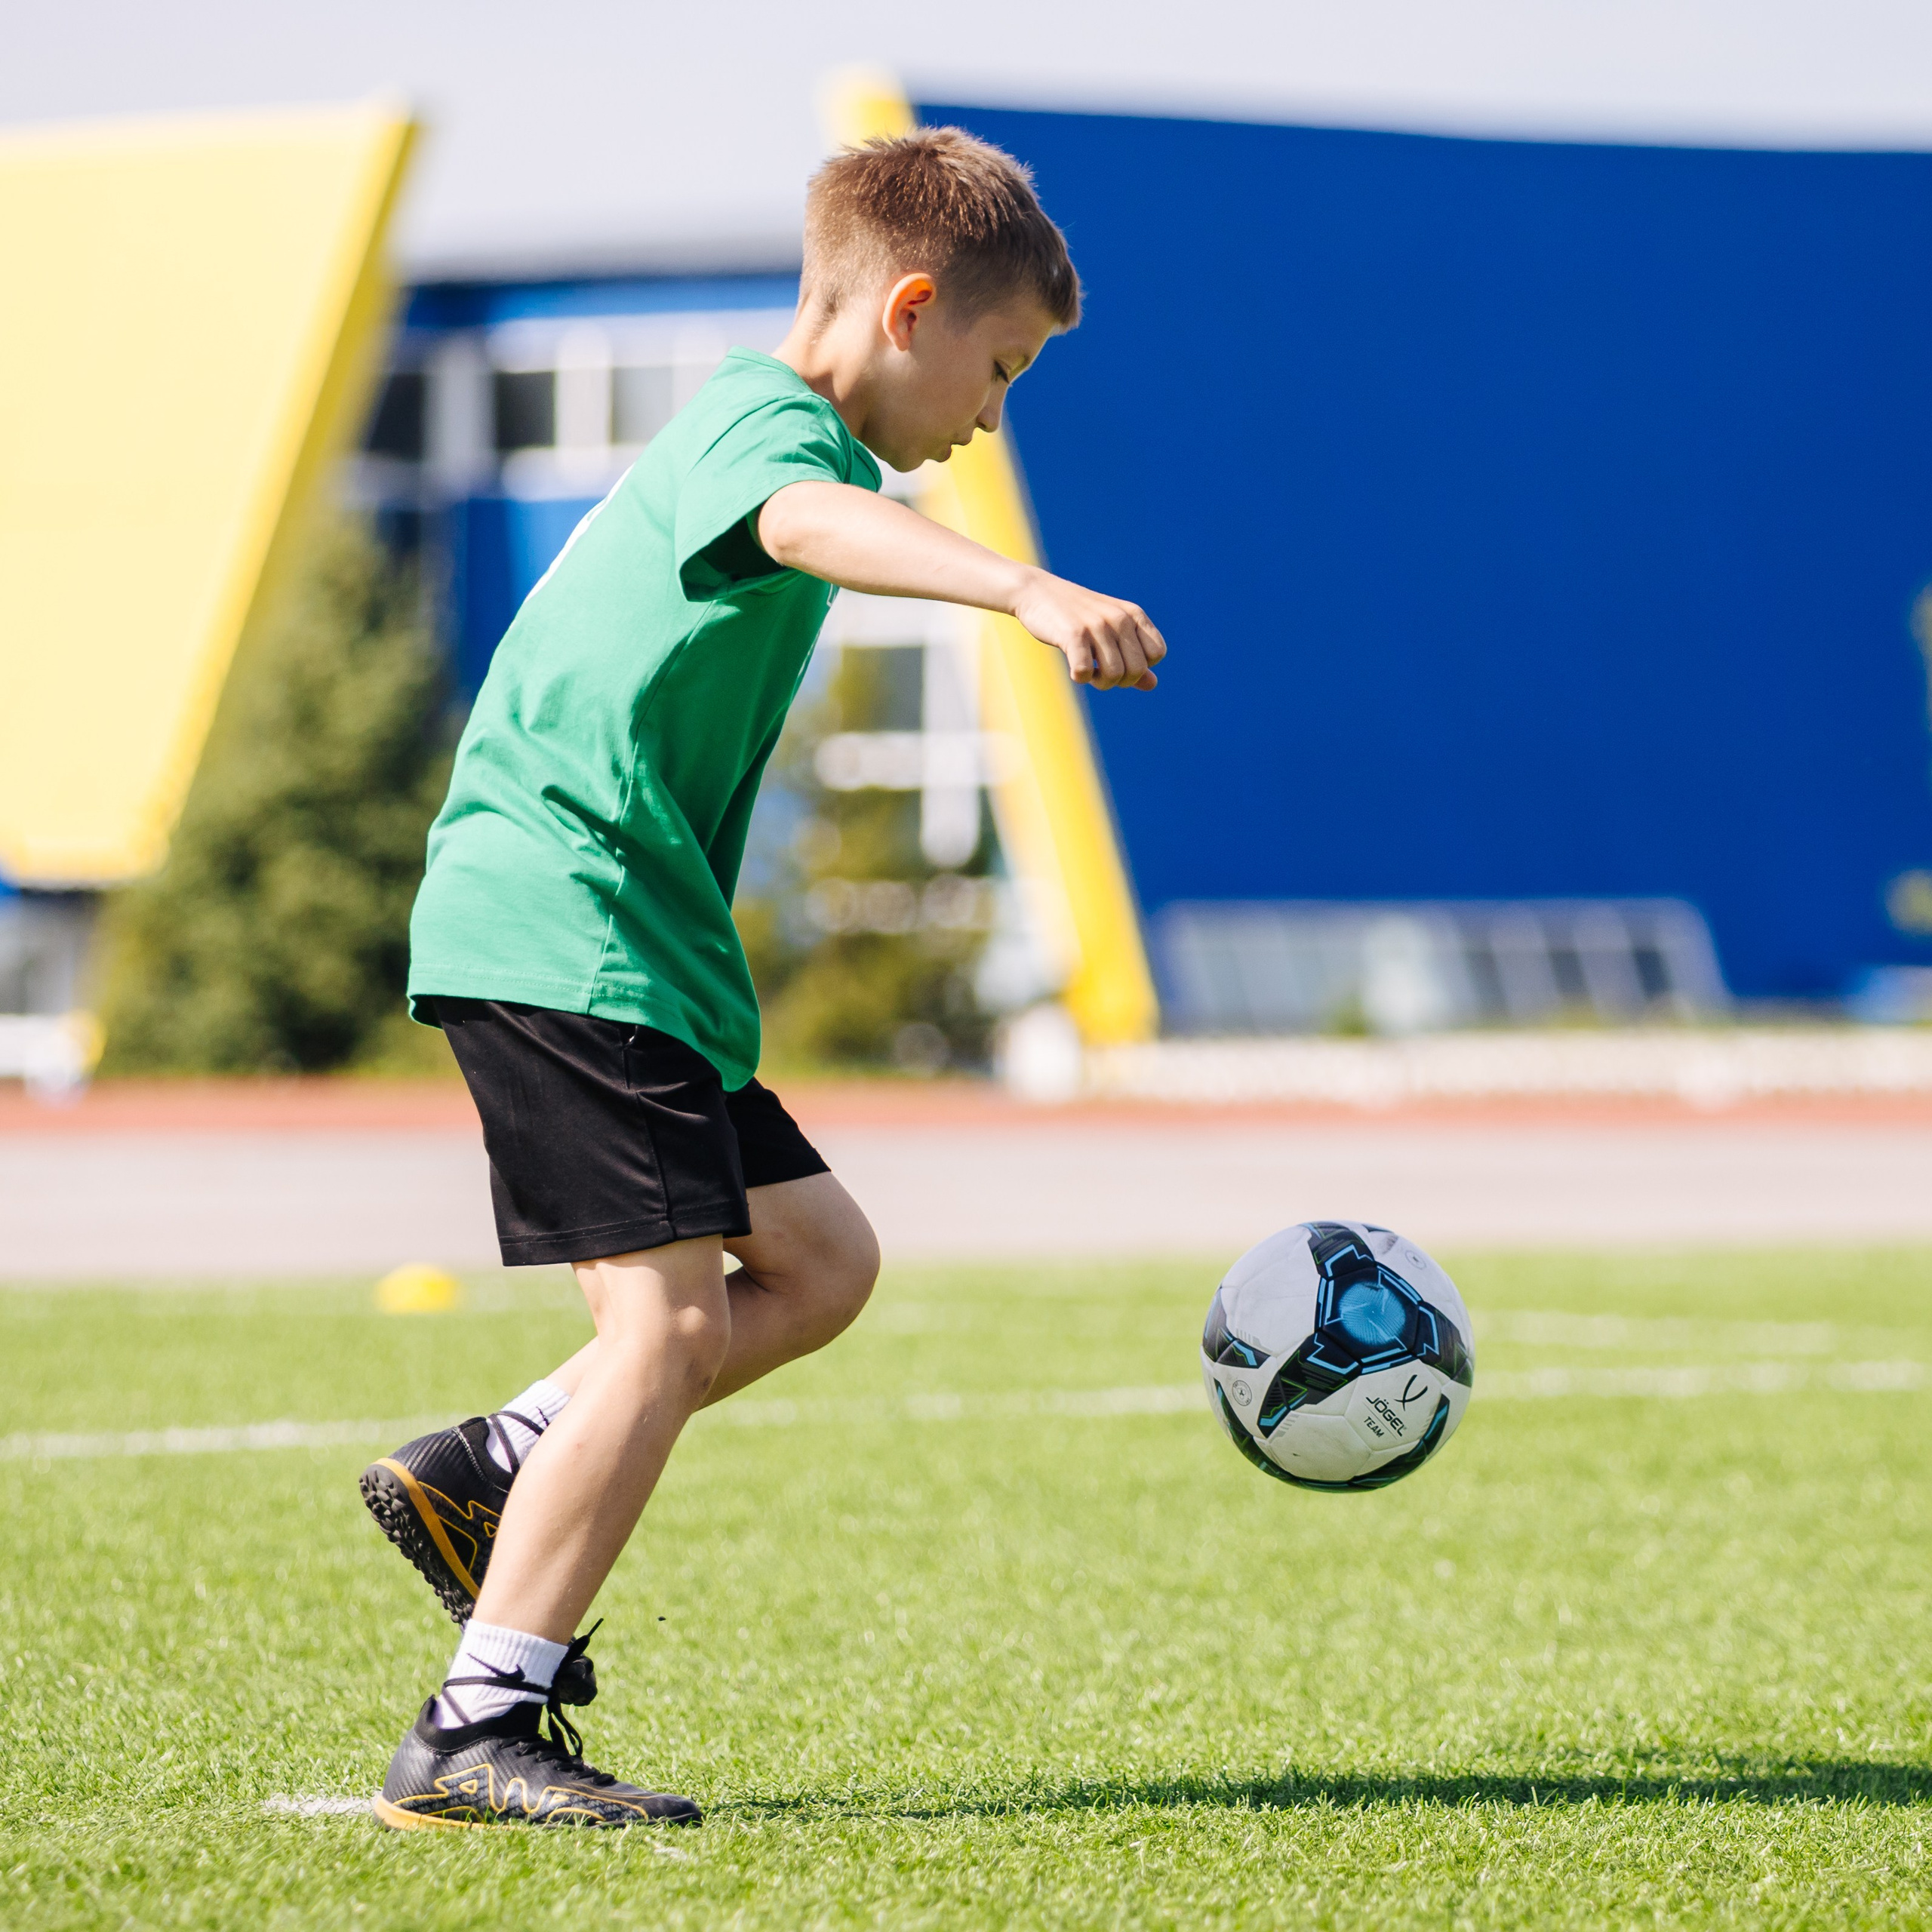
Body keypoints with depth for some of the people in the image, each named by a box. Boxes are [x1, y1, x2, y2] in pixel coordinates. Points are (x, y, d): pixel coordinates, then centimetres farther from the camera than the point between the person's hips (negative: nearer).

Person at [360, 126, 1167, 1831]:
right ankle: (479, 1732, -15)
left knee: (819, 1260, 13)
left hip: (637, 937, 11)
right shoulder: (765, 422, -11)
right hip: (563, 931, -11)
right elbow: (812, 525, -36)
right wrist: (1027, 588, -54)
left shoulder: (746, 427, 22)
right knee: (673, 1317, -16)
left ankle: (489, 1481, 11)